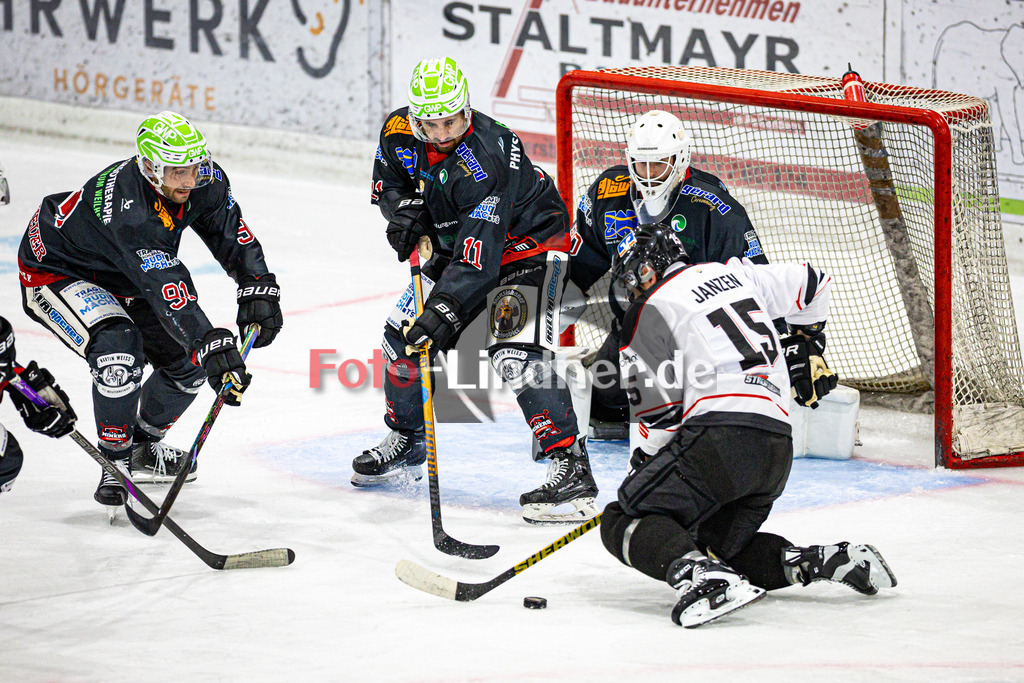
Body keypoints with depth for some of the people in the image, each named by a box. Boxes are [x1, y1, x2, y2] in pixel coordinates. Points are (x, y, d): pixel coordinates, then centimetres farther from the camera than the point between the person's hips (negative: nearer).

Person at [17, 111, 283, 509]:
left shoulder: (203, 182, -18)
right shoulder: (127, 209, -41)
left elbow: (231, 231, 0)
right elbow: (167, 290, -48)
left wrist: (259, 289, -10)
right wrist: (212, 344, -53)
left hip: (117, 280, 8)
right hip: (54, 271, -8)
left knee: (188, 356, 2)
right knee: (118, 346, -32)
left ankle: (143, 448, 26)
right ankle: (116, 463, -14)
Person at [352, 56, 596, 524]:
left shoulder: (485, 162, -36)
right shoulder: (399, 132, -14)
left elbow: (478, 252, -39)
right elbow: (386, 181, 8)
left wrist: (445, 310, -45)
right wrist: (403, 207, -14)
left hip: (526, 242, -8)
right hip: (455, 242, 8)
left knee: (517, 353, -25)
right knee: (403, 335, 8)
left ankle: (571, 471, -27)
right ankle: (404, 442, 31)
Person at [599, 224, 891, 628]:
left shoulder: (652, 310, 2)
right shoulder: (733, 274, 22)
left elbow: (659, 412, -1)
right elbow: (809, 284, 35)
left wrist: (645, 459, 17)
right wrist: (809, 345, 50)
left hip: (719, 435, -8)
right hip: (779, 449, 8)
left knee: (623, 522, -4)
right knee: (718, 545, 21)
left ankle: (706, 578, -31)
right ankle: (820, 561, 1)